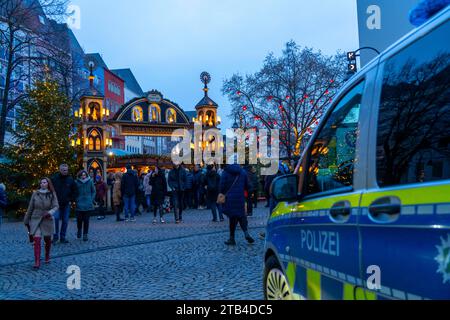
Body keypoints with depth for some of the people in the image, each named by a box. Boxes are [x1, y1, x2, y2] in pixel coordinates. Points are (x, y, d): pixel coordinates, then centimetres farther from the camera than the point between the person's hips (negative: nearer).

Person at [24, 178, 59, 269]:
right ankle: (37, 262, -12)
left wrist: (50, 212, -29)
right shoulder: (35, 194, 0)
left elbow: (56, 206, -9)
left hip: (47, 220, 0)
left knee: (47, 240, 14)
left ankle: (47, 256, 39)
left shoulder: (52, 194, -1)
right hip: (35, 220, 0)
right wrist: (26, 221, 11)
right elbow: (30, 208, 6)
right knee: (37, 240, -12)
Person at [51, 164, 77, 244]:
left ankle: (62, 237, 15)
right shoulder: (54, 178, -3)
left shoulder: (70, 179, 2)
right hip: (57, 203, -2)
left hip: (66, 204, 2)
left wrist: (71, 200, 1)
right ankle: (55, 236, 1)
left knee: (65, 221, 5)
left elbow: (74, 191, 10)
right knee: (56, 218, -13)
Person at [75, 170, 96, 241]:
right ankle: (79, 230, 30)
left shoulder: (90, 181, 1)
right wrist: (76, 200, -4)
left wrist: (91, 200, 0)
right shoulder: (77, 182, -2)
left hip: (88, 205, 0)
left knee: (86, 220, 2)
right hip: (79, 204, 0)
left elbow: (93, 191, 8)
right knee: (79, 219, 1)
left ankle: (85, 234, 13)